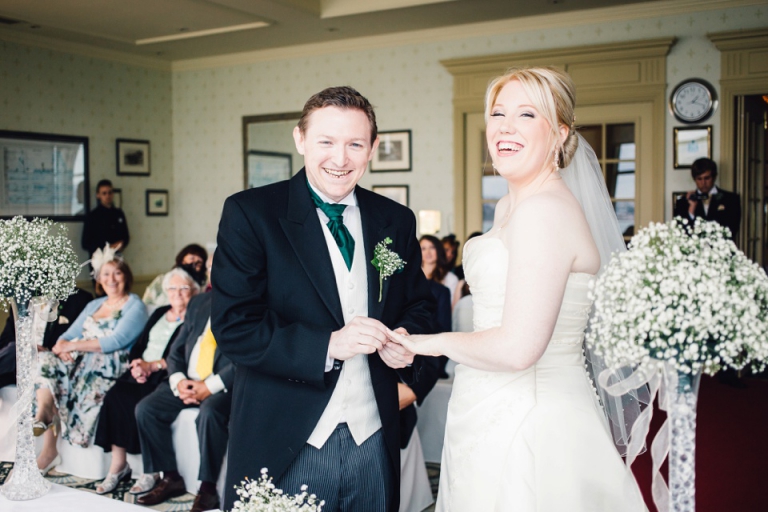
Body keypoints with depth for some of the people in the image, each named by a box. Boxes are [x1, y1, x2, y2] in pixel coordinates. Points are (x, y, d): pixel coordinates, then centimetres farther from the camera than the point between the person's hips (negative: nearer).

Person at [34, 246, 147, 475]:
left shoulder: (135, 306, 3)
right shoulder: (93, 305, 25)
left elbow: (116, 341, -13)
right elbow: (69, 335, 15)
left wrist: (73, 346, -15)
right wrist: (63, 346, -11)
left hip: (110, 366, -6)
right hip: (80, 361, 6)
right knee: (46, 361, -22)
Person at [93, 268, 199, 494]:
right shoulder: (159, 313, 23)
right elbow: (138, 345, 19)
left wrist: (153, 365, -14)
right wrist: (137, 365, -3)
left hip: (168, 376, -6)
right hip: (143, 373, 6)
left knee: (140, 401, -31)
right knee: (115, 395, -21)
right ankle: (117, 464, -16)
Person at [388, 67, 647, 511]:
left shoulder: (545, 210, -20)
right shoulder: (510, 207, 11)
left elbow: (517, 348, -25)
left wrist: (436, 342, -10)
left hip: (529, 428, -9)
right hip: (504, 414, 9)